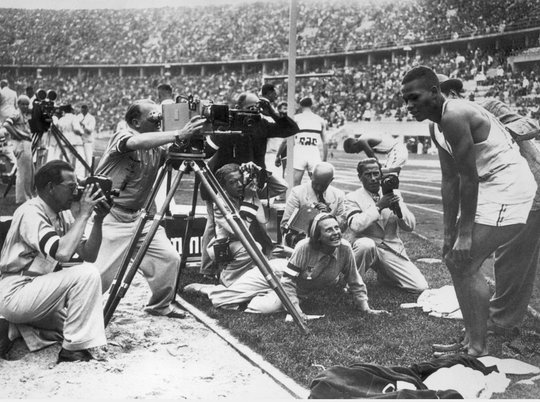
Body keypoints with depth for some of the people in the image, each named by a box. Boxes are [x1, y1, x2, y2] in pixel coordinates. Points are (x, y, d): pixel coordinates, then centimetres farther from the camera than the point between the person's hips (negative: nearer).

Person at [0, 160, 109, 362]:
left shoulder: (63, 214, 7)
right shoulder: (30, 212, -18)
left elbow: (89, 255, 5)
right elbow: (62, 252, -33)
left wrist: (98, 220, -7)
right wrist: (83, 215, -23)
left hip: (36, 294, 9)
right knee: (86, 274, -22)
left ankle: (17, 330, 10)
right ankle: (73, 350, -14)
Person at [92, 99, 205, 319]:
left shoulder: (156, 148, 7)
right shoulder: (122, 137, -14)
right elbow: (138, 142, -36)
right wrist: (178, 134, -42)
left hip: (138, 216, 7)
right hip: (107, 216, -7)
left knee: (169, 258, -1)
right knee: (101, 273, -11)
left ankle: (161, 304, 22)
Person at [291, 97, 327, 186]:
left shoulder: (296, 118, 5)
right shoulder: (321, 120, 12)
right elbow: (325, 143, 11)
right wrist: (324, 161, 19)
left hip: (299, 153, -2)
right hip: (314, 154, 2)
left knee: (296, 185, 3)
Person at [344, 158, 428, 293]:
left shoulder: (395, 194, 8)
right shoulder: (352, 198, -3)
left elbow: (410, 226, 3)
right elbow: (355, 225, -22)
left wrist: (398, 208, -16)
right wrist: (378, 206, -25)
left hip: (392, 249, 4)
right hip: (366, 247, -4)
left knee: (421, 287, -8)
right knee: (366, 244, -40)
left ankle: (384, 274, 19)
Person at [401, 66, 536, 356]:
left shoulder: (454, 116, -19)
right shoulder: (441, 125, 11)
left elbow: (469, 178, -20)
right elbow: (450, 181, 10)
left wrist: (464, 233, -17)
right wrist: (449, 233, 8)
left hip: (508, 187, -10)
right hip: (489, 188, 10)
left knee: (465, 265, -13)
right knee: (455, 259, 13)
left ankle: (478, 351, -3)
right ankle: (471, 339, 23)